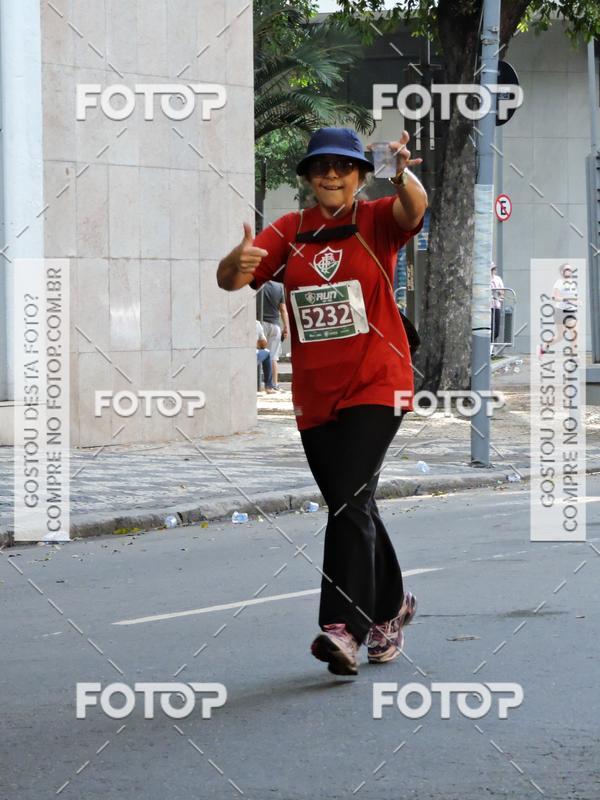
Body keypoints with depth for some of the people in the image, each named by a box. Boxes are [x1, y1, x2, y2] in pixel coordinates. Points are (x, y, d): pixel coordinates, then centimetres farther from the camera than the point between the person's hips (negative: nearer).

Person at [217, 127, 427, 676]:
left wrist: (404, 175, -49)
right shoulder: (289, 232, 5)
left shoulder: (377, 221, -4)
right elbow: (229, 280, -4)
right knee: (351, 507, 14)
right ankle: (390, 607, 34)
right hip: (315, 395, 5)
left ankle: (343, 627, -22)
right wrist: (238, 263, -28)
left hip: (376, 387, -5)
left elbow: (414, 209, -26)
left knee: (351, 500, -18)